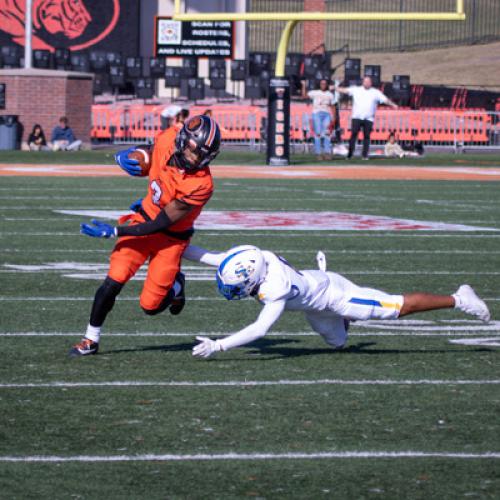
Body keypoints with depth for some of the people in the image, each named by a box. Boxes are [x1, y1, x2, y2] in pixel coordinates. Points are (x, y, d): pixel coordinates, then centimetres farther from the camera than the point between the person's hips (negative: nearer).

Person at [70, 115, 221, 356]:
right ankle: (91, 339, 8)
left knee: (151, 306, -1)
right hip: (145, 218, 4)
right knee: (113, 282, -8)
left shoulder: (201, 185, -32)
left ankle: (175, 284, 32)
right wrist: (127, 157, -12)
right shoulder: (167, 140, -18)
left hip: (172, 237, -4)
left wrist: (112, 232, -22)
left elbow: (160, 225, -25)